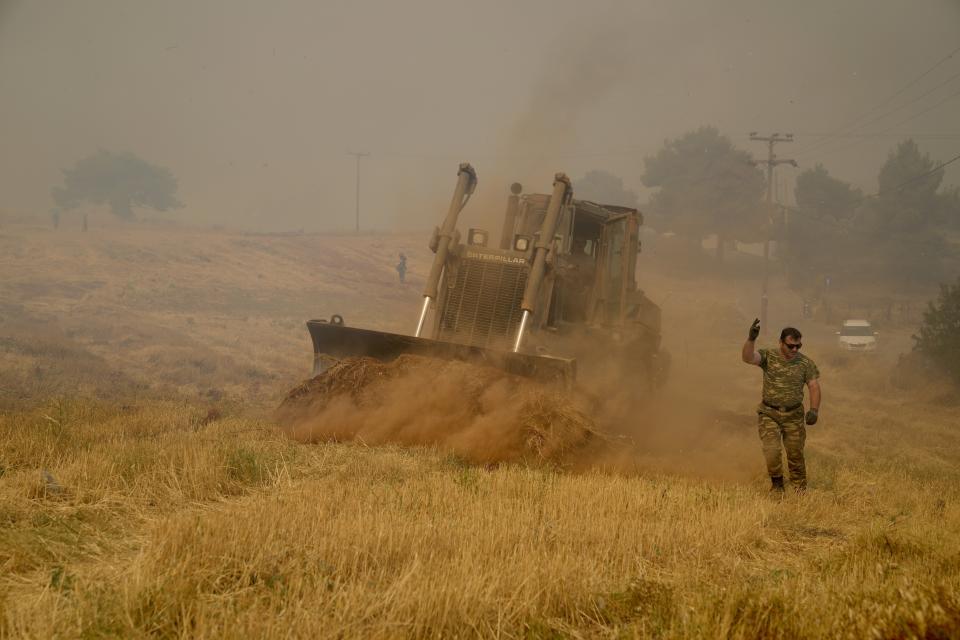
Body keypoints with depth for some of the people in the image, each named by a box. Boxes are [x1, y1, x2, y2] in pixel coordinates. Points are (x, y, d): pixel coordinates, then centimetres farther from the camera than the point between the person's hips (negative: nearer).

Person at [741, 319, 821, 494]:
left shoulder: (805, 363, -2)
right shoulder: (768, 357, -6)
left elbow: (814, 386, -3)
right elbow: (748, 357, -23)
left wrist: (814, 410, -18)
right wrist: (751, 339, -41)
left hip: (794, 415, 1)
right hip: (769, 414, -1)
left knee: (796, 454, 6)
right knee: (771, 451, -12)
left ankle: (800, 490, 24)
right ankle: (777, 483, 13)